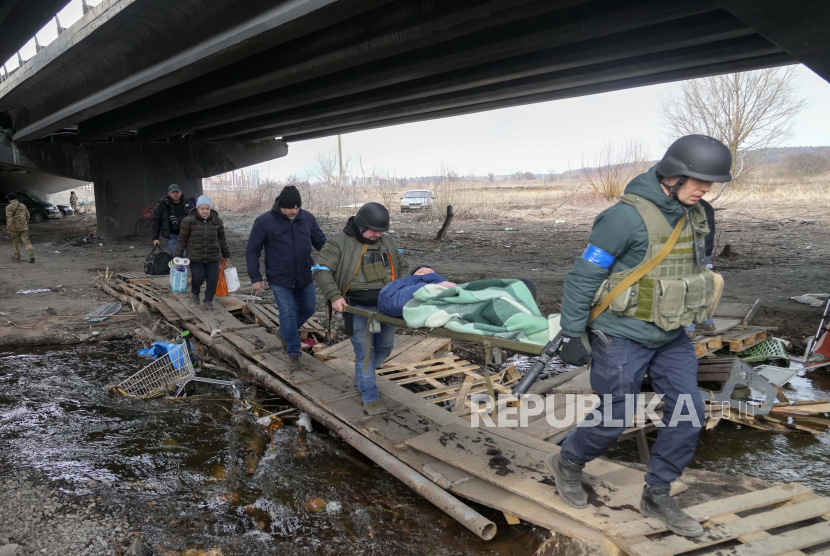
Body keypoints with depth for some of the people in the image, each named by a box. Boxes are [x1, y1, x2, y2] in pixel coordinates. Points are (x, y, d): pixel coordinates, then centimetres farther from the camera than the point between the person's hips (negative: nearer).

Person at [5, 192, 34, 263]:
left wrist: (9, 228, -16)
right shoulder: (23, 205, 11)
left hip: (15, 228, -3)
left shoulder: (9, 207, -4)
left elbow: (9, 217, -14)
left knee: (15, 241, 13)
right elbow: (27, 216, 15)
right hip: (24, 227, 3)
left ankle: (17, 257, 18)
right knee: (26, 241, 0)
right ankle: (31, 254, -21)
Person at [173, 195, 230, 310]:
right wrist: (177, 256, -3)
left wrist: (226, 254, 18)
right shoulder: (189, 221, -7)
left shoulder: (216, 221, 2)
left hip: (213, 257, 2)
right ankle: (195, 293, 24)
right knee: (198, 277, -8)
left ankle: (209, 300, 20)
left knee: (213, 279, 1)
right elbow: (182, 240, -2)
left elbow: (222, 239, 13)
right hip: (195, 257, -2)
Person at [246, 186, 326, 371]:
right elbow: (252, 250, -6)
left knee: (308, 308, 16)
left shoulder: (307, 218, -4)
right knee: (288, 314, -1)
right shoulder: (264, 221, -13)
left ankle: (285, 332, 42)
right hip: (280, 280, -4)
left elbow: (321, 242, 8)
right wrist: (255, 277, -8)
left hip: (305, 277, 4)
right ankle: (293, 352, 15)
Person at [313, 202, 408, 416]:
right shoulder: (340, 243, -7)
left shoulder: (387, 241, 10)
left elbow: (403, 266, 19)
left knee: (385, 347, 15)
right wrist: (334, 296, -22)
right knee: (365, 352, -2)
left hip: (386, 306, 6)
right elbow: (321, 270, -10)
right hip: (358, 309, -5)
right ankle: (370, 398, 10)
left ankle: (362, 376, 41)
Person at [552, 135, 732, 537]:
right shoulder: (628, 216, -22)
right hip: (623, 337, -7)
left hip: (670, 336, 8)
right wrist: (572, 334, -15)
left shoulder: (690, 214, 3)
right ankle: (566, 464, 32)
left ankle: (656, 496, 24)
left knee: (688, 412, 6)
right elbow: (583, 276, -18)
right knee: (613, 418, 3)